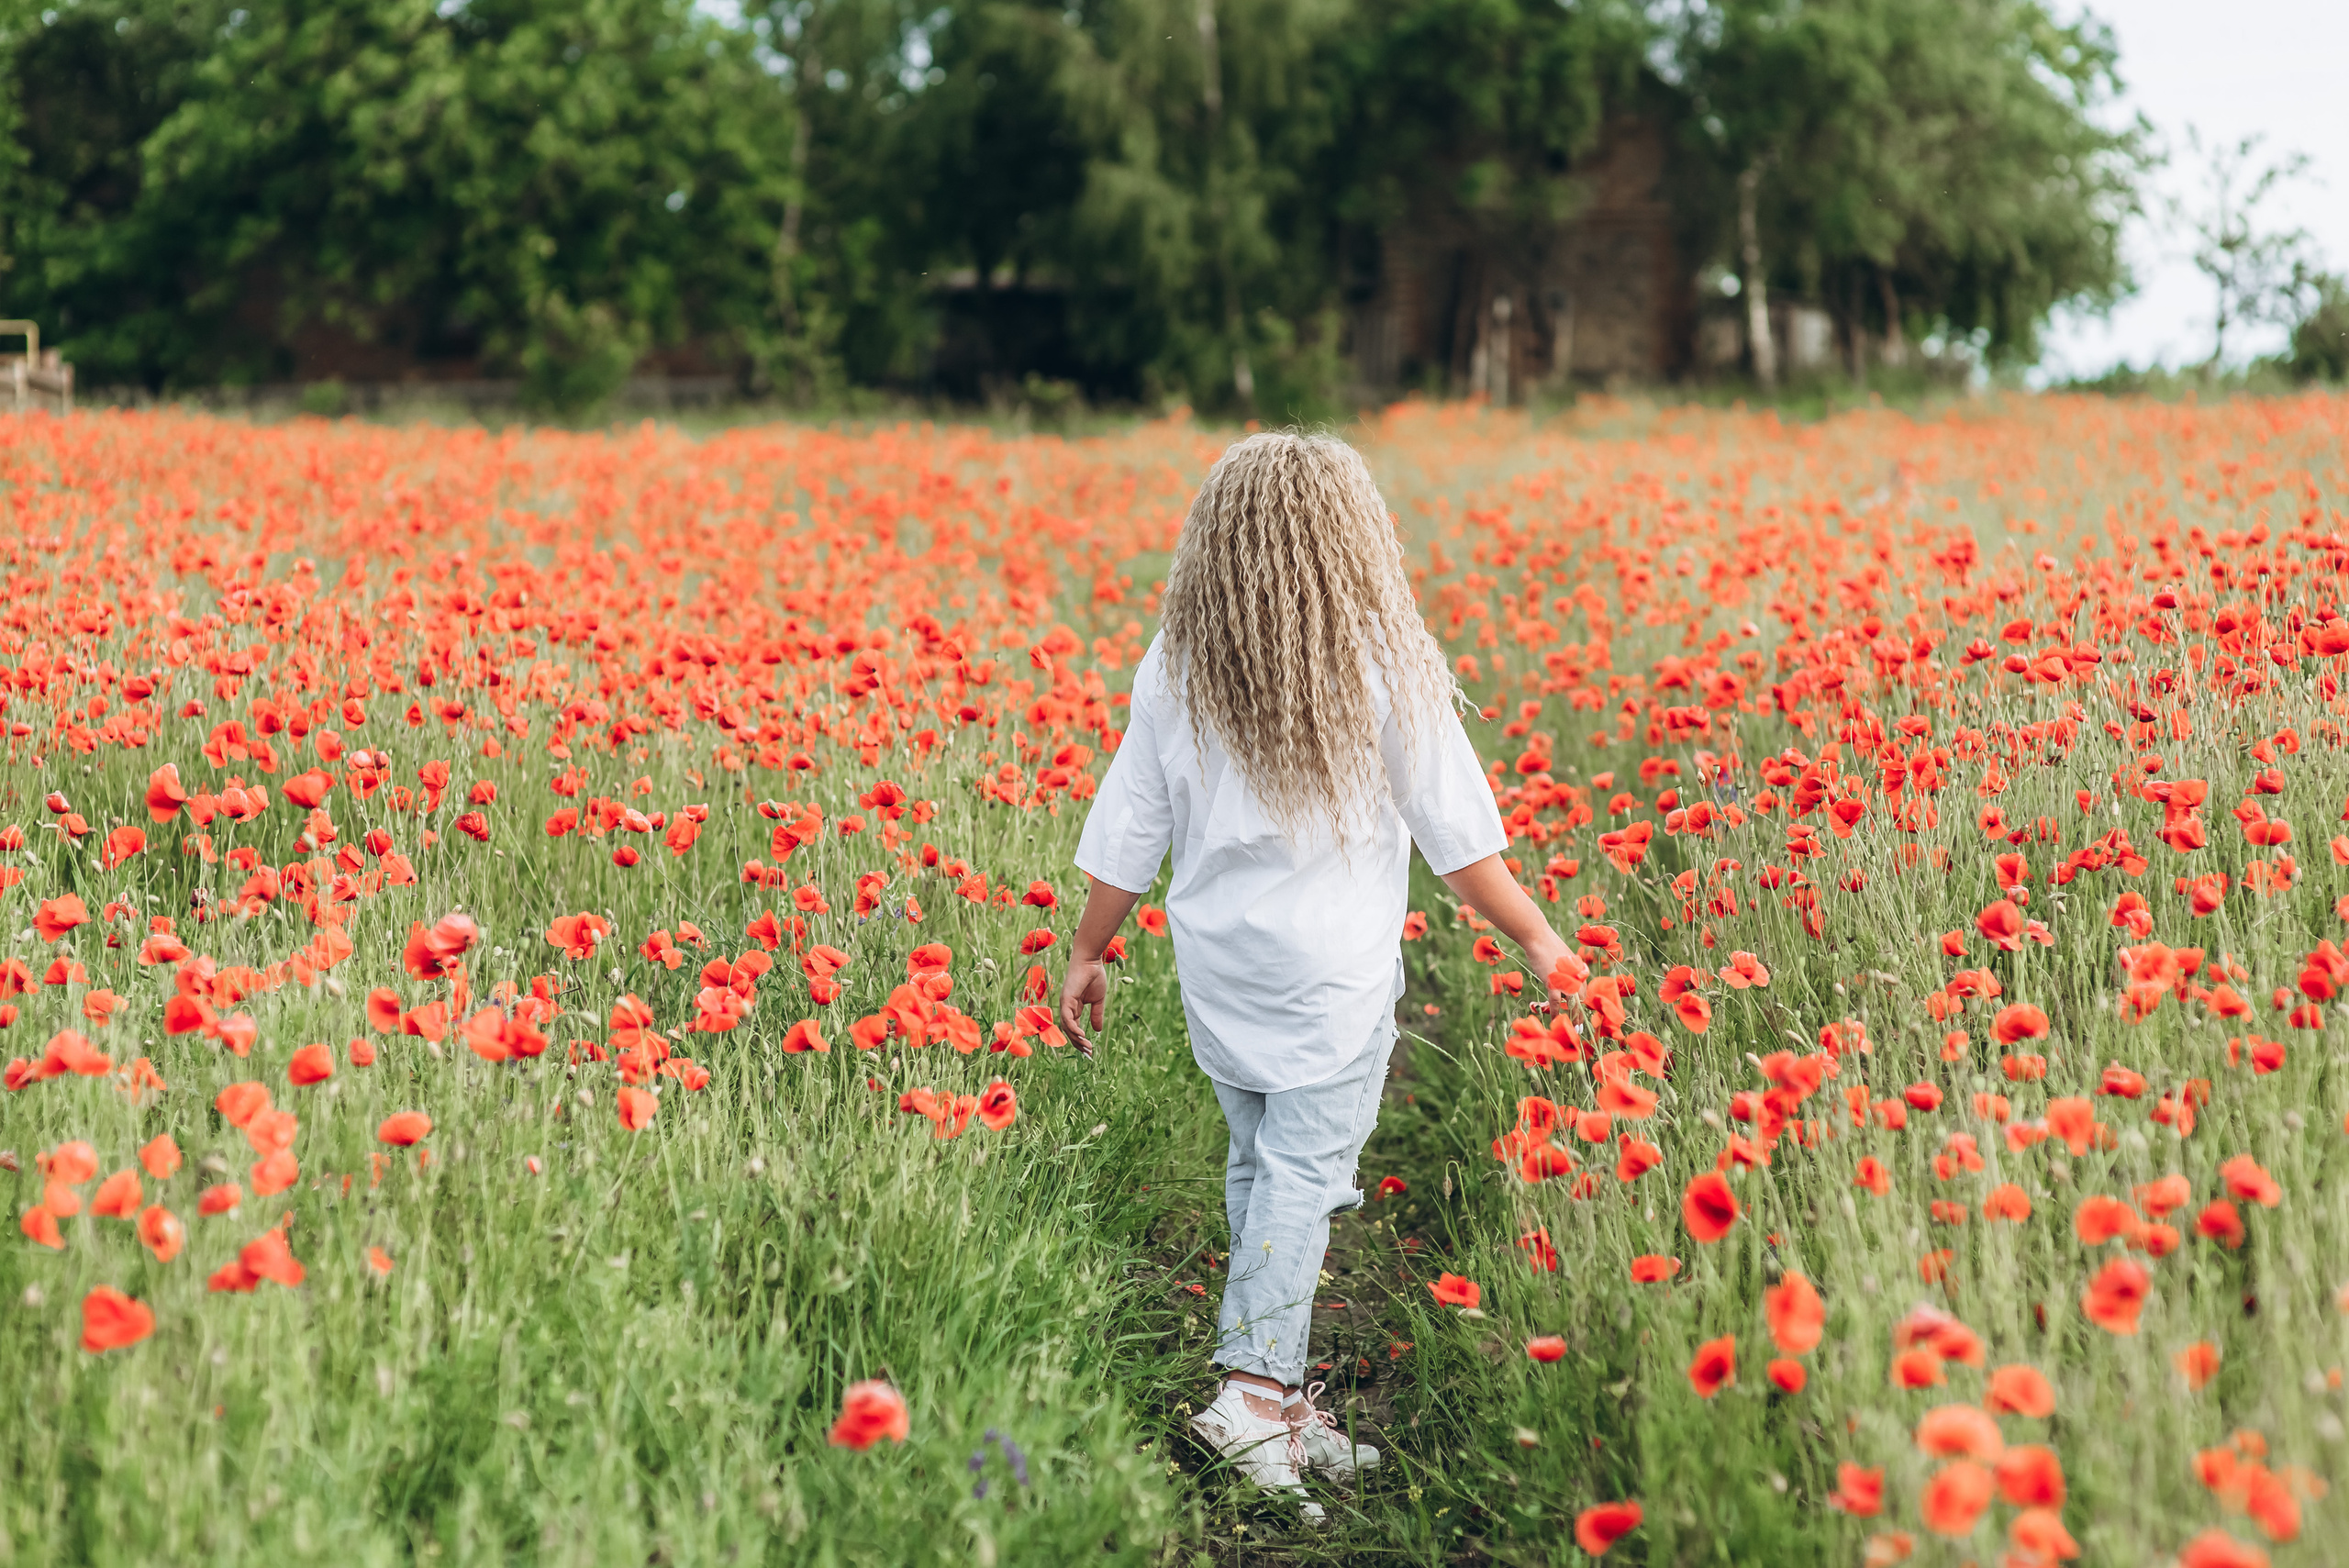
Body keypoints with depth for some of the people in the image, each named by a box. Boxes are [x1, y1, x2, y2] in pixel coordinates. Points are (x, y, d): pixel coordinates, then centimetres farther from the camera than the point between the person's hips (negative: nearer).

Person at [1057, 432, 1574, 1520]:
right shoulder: (1387, 669, -8)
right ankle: (1255, 1388, -11)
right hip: (1333, 975, -4)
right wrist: (1536, 938, 6)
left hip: (1218, 968, 4)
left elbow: (1126, 837, 6)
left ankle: (1277, 1395, 19)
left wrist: (1087, 953, 18)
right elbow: (1460, 837, -4)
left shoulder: (1174, 670, 1)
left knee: (1257, 1164, 14)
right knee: (1304, 1171, -2)